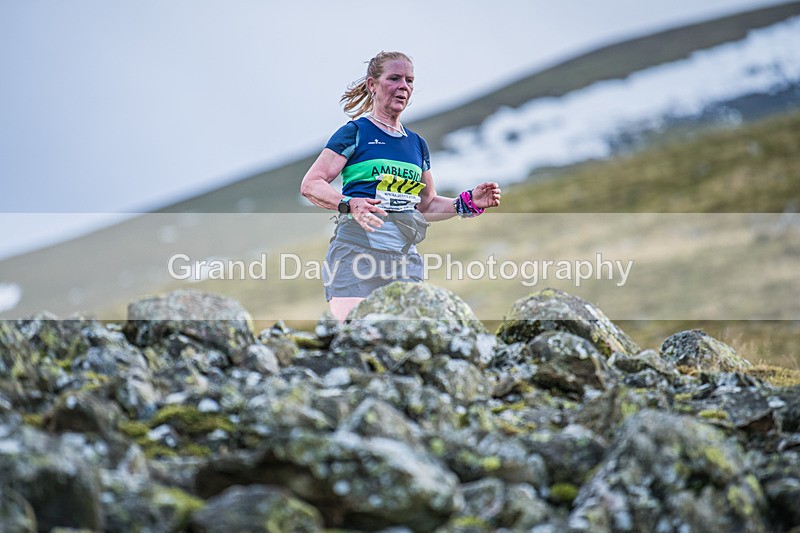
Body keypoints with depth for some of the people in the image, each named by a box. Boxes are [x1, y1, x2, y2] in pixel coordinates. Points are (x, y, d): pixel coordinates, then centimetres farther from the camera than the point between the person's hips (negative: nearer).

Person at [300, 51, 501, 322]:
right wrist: (348, 204, -23)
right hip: (358, 247, -6)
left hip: (406, 256, 6)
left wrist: (468, 202, 12)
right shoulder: (355, 132, 2)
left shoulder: (417, 143, 20)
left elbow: (427, 204, 28)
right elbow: (310, 184, -5)